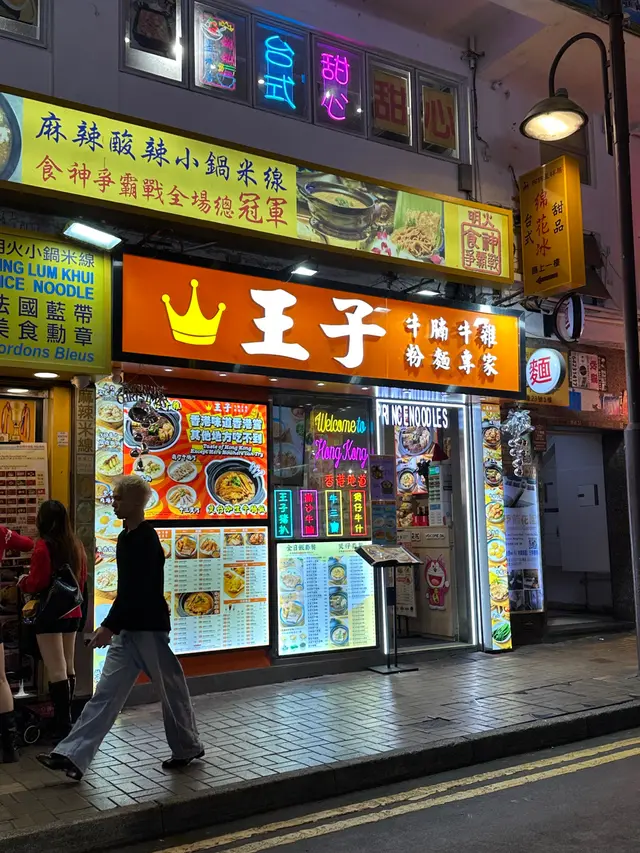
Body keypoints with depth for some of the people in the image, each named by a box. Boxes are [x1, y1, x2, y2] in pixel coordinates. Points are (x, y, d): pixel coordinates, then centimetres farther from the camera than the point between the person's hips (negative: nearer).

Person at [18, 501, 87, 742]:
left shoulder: (43, 546, -13)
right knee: (68, 668, 15)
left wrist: (23, 582, 5)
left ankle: (63, 726, -4)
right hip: (72, 613, 7)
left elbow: (36, 584, -15)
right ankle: (64, 719, 24)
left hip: (50, 614, -7)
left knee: (56, 671, -5)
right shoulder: (76, 545, 8)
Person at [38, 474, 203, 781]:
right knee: (106, 692, 5)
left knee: (171, 689, 7)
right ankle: (73, 756, 4)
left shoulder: (146, 540, -18)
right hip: (128, 630, 9)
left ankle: (188, 748, 24)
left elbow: (139, 592, -24)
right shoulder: (126, 538, 11)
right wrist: (114, 626, 20)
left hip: (149, 629, -9)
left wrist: (109, 626, -22)